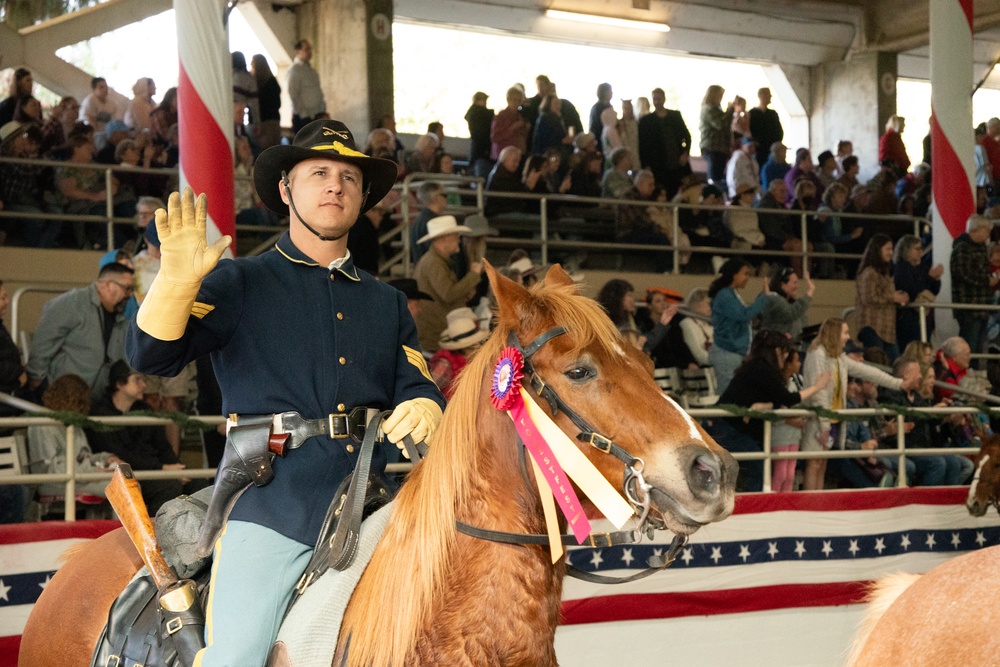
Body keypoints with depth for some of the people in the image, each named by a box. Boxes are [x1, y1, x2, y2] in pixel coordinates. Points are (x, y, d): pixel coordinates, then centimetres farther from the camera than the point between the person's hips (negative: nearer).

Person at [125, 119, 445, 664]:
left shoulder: (388, 304, 23)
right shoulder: (241, 284, 11)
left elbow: (417, 388, 13)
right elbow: (150, 355, -2)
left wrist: (424, 408, -12)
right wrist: (177, 279, -21)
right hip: (268, 511, -3)